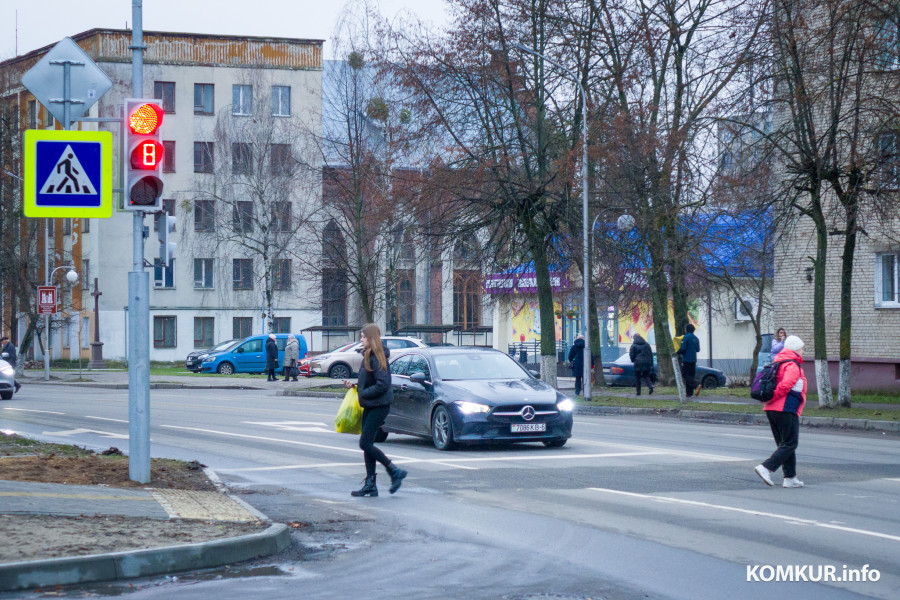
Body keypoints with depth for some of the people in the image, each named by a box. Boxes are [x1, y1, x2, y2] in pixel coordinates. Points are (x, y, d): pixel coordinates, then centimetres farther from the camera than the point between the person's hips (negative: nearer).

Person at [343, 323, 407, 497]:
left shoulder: (376, 358, -17)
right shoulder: (368, 356, 13)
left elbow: (382, 384, -24)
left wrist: (362, 393, -16)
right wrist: (354, 385, 8)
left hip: (379, 406, -10)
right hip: (370, 406, 10)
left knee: (365, 443, -9)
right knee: (367, 444, 9)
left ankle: (395, 471, 0)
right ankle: (370, 484, 12)